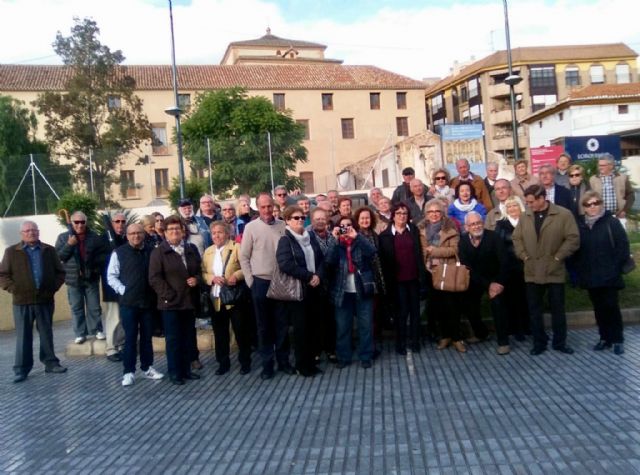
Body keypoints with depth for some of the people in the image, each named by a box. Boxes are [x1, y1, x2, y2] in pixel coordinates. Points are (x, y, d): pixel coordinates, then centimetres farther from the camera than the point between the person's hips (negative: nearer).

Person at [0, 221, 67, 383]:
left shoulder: (49, 250, 7)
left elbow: (60, 272, 9)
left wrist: (53, 288, -3)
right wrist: (14, 290, -10)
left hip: (45, 300, 2)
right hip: (22, 301, -1)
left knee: (46, 334, 10)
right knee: (23, 336, 4)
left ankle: (51, 363, 20)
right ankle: (21, 369, 10)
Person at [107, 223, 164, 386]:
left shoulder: (151, 252, 7)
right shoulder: (119, 253, -2)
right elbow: (111, 276, -1)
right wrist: (122, 290, -10)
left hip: (148, 301, 3)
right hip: (128, 302, -3)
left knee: (147, 336, 11)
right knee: (130, 337, 0)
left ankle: (147, 368, 22)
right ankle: (129, 372, 8)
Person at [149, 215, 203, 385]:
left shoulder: (192, 249, 13)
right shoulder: (158, 252, -3)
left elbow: (200, 269, 21)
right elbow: (154, 278, -9)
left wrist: (196, 279, -1)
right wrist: (168, 295, -15)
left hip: (189, 301, 5)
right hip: (171, 302, -5)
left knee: (188, 337, 11)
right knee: (173, 339, 2)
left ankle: (186, 369, 22)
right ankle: (174, 372, 11)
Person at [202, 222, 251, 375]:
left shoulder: (236, 247, -3)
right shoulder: (208, 251, 13)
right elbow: (203, 273, 8)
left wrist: (236, 275, -25)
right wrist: (212, 278, -11)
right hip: (216, 299, 5)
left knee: (241, 331, 3)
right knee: (220, 333, 11)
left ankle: (245, 362, 16)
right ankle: (223, 363, 23)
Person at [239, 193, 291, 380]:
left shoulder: (283, 226, 2)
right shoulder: (251, 227, -3)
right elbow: (244, 257, 0)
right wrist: (250, 281, -3)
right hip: (261, 282, -1)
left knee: (282, 323, 8)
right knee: (264, 325, 7)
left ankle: (283, 360, 20)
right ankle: (267, 363, 15)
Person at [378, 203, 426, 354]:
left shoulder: (414, 230, 8)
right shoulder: (385, 235, -1)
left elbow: (419, 253, 5)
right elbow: (384, 260, -3)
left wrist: (422, 274, -2)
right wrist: (388, 280, -8)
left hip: (413, 277, 3)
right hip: (397, 279, -3)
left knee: (415, 310, 9)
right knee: (402, 311, 1)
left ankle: (415, 341, 19)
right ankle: (401, 343, 12)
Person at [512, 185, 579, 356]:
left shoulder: (563, 214, -7)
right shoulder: (525, 216, 5)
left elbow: (573, 239, -9)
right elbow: (517, 238, 10)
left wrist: (557, 258, -11)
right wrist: (524, 256, -1)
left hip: (554, 271, -3)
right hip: (532, 271, 3)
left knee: (557, 309, 8)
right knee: (534, 309, 8)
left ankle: (559, 342, 23)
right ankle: (539, 342, 20)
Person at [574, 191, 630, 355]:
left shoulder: (612, 222, -4)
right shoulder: (580, 224, 8)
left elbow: (623, 246, -8)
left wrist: (615, 267, -12)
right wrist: (579, 269, 4)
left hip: (608, 275, -4)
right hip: (590, 276, 4)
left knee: (611, 306, -2)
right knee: (599, 308, 10)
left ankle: (617, 339, 9)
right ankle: (605, 338, 20)